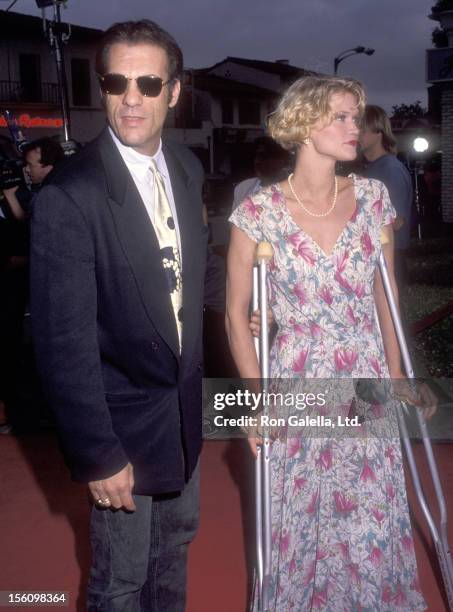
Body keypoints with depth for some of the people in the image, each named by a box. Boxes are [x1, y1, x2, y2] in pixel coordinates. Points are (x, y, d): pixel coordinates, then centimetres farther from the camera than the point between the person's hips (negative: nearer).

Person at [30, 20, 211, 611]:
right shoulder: (68, 197, -23)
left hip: (185, 404, 7)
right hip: (124, 418, -6)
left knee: (176, 539, 26)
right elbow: (63, 343, -22)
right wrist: (97, 455, -20)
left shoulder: (188, 168, 0)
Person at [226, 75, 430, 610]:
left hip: (366, 384, 3)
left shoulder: (372, 198, 0)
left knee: (374, 526, 9)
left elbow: (385, 294, 8)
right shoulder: (259, 213, -10)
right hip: (296, 386, -2)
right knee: (303, 521, 10)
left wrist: (395, 375, 6)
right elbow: (237, 313, -3)